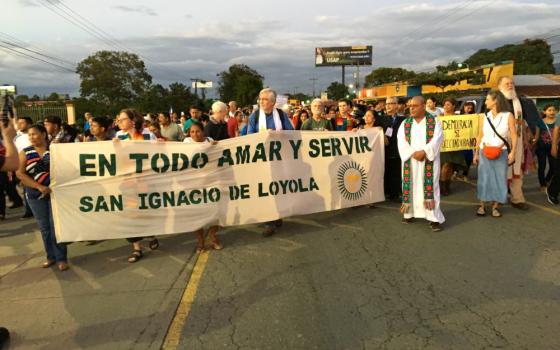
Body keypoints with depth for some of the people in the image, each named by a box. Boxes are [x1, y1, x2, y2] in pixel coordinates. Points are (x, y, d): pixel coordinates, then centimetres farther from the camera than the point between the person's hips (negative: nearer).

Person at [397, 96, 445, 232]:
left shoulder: (435, 122, 0)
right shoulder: (405, 123, 7)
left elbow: (436, 140, -10)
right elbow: (401, 142, -3)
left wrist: (423, 152, -21)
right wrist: (413, 153, -17)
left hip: (429, 161, -3)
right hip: (410, 161, 3)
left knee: (430, 187, -6)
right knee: (411, 186, 7)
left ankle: (434, 218, -2)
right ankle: (410, 213, 18)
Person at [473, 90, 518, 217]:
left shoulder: (508, 116, -3)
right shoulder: (484, 117, 4)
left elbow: (514, 135, -4)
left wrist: (513, 152, -14)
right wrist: (476, 153, 8)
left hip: (501, 153, -2)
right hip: (484, 153, 2)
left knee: (499, 179, 2)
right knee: (484, 178, 2)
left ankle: (495, 206, 11)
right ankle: (482, 205, 9)